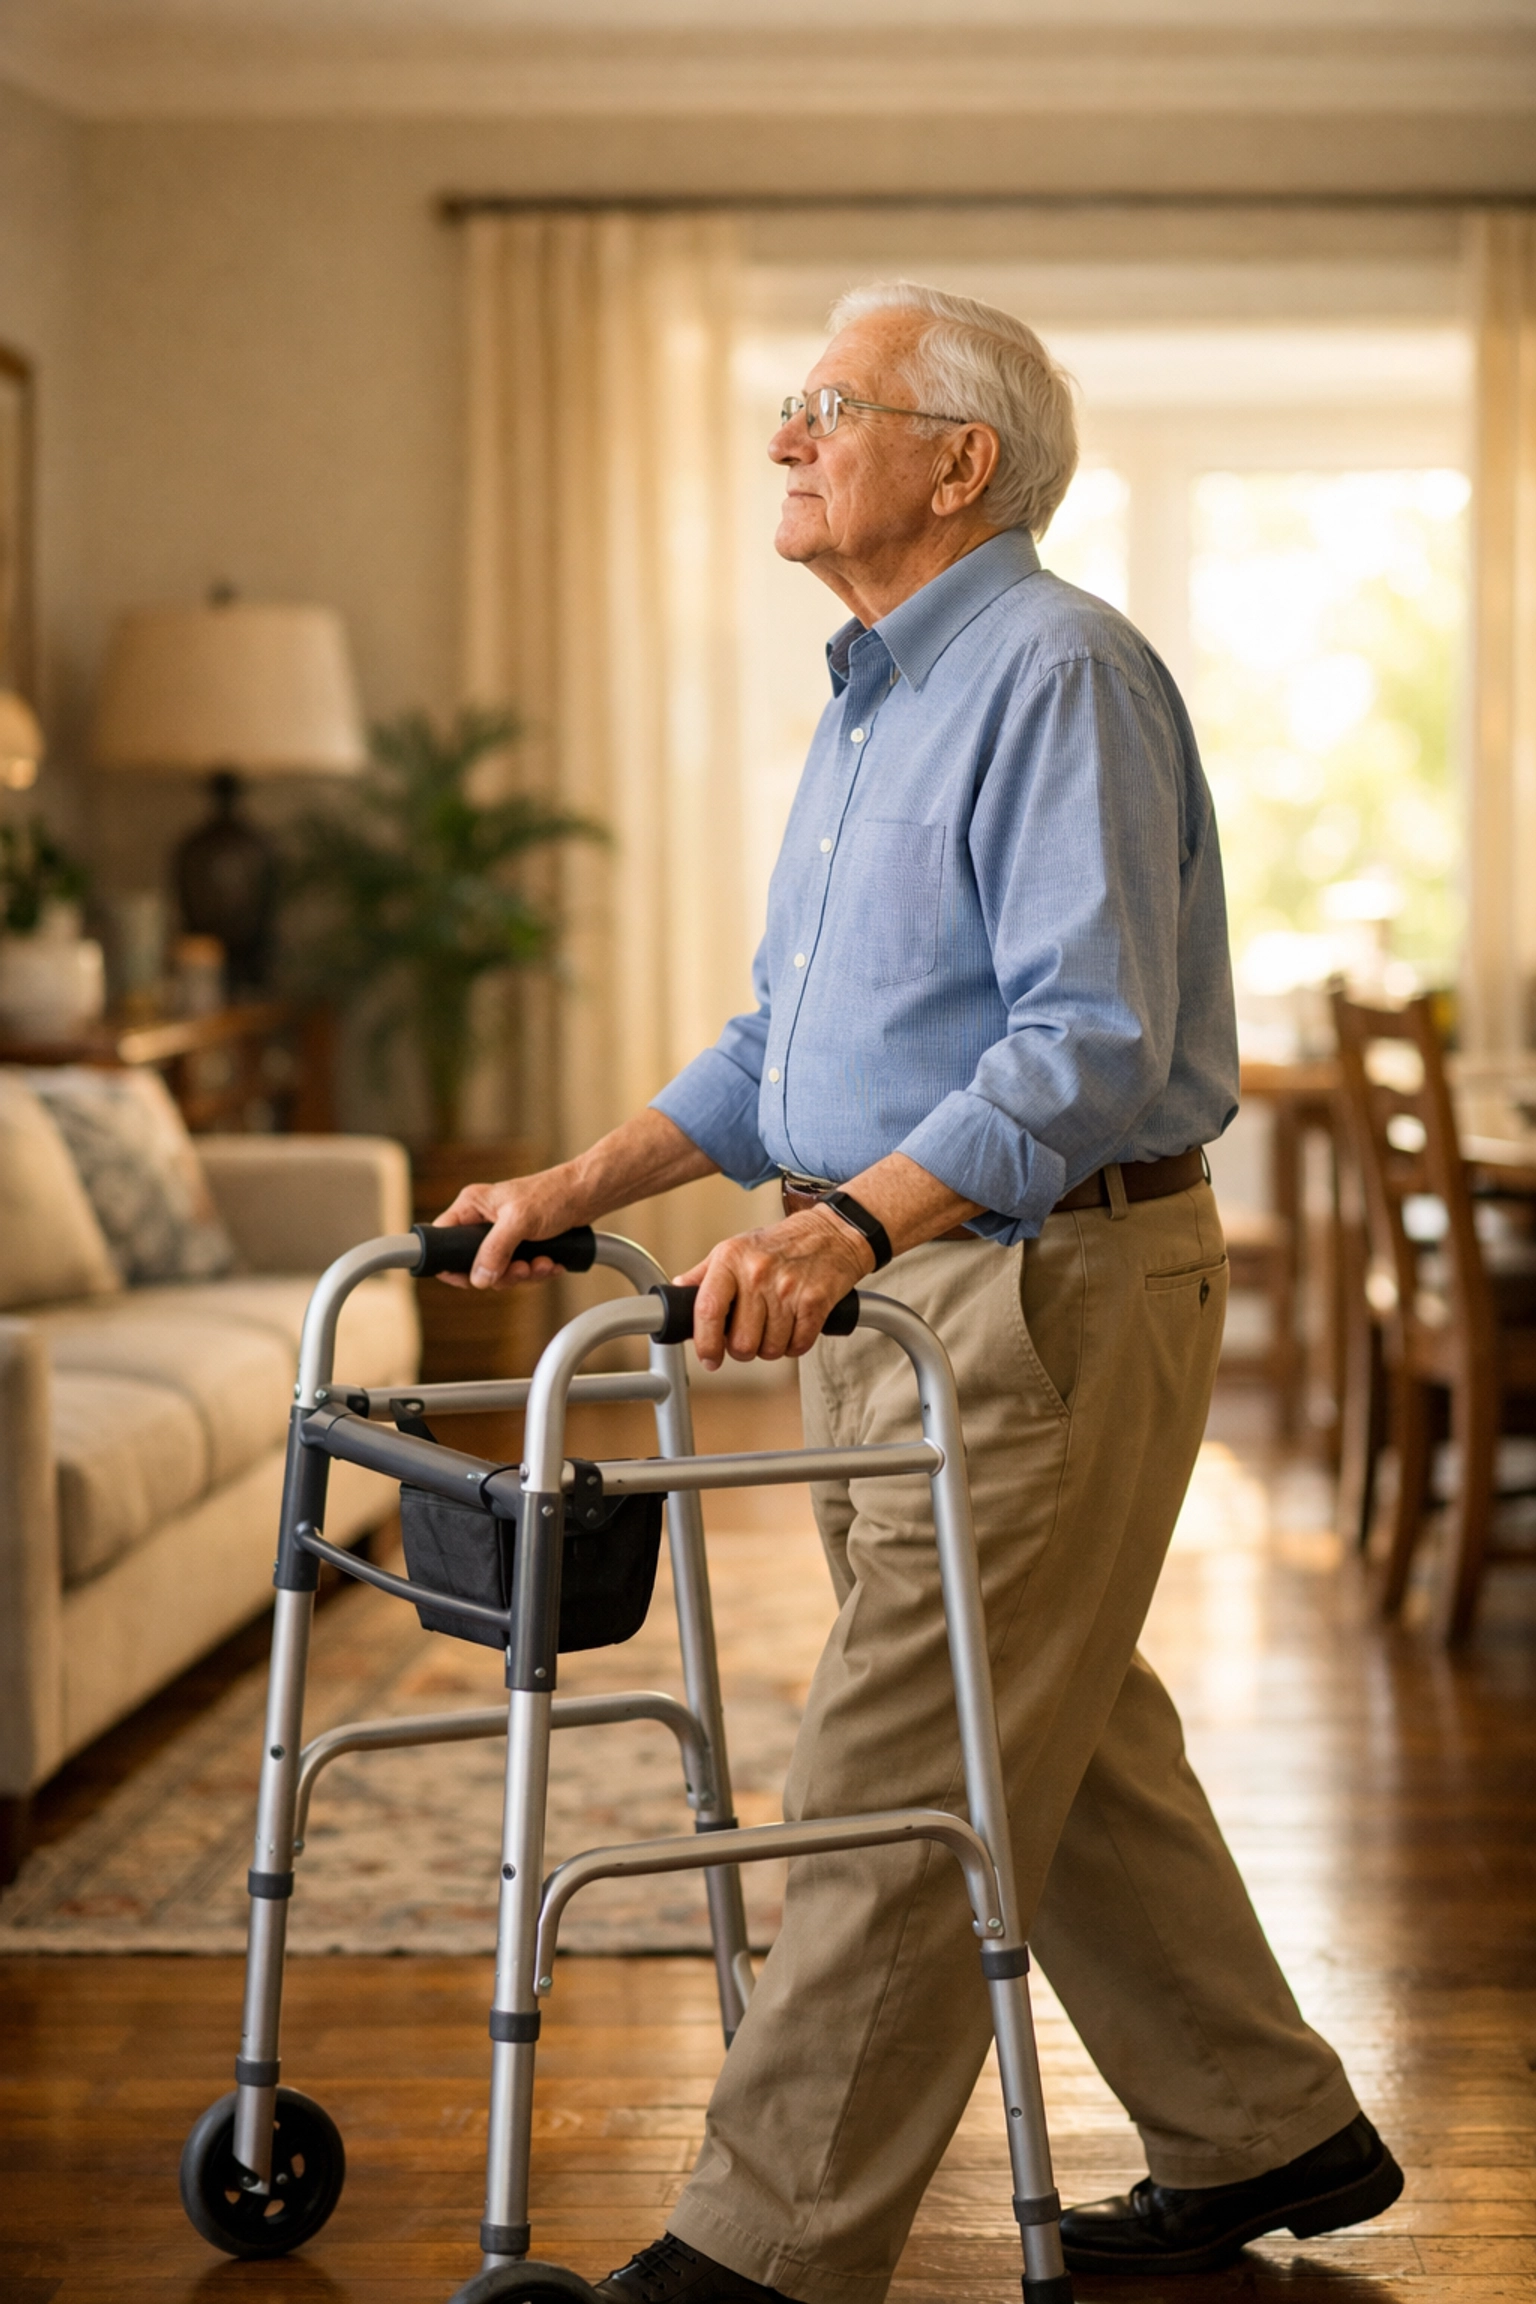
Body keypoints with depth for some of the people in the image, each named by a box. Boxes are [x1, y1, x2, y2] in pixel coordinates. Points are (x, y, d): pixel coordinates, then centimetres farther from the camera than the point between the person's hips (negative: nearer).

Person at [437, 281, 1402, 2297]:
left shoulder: (1060, 674, -15)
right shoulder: (873, 697, 17)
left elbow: (1093, 1043, -26)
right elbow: (786, 1048, 23)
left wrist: (847, 1227, -36)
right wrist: (578, 1187, 14)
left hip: (1050, 1285, -10)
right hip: (895, 1281, 10)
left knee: (900, 1778, -6)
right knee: (1065, 1748, 16)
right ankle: (1266, 2132, 29)